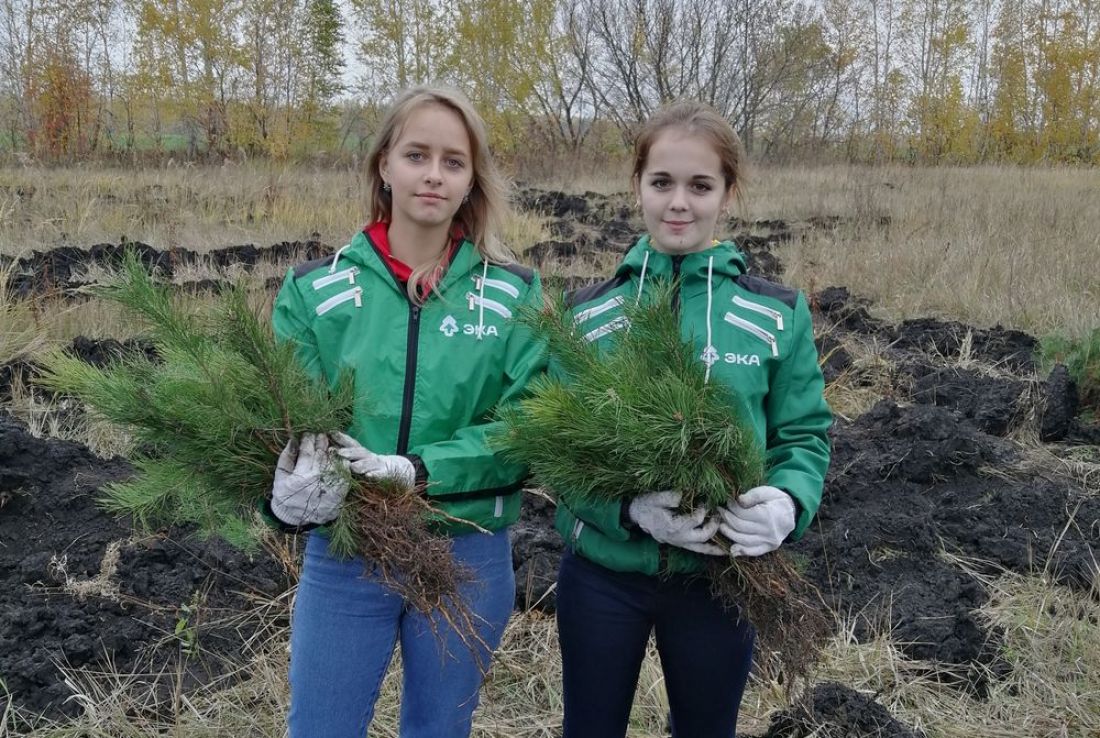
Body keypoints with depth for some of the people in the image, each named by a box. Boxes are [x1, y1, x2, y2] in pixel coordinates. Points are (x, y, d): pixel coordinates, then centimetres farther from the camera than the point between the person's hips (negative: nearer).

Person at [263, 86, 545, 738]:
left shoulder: (514, 295, -3)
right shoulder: (315, 289, -2)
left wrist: (415, 471, -24)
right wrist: (294, 479, -28)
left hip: (469, 559, 1)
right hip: (341, 555, 0)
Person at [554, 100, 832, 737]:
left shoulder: (778, 315, -6)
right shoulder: (589, 312, -5)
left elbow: (805, 436, -2)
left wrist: (788, 504, -24)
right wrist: (628, 507, -24)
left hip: (719, 576, 0)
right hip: (602, 571, 1)